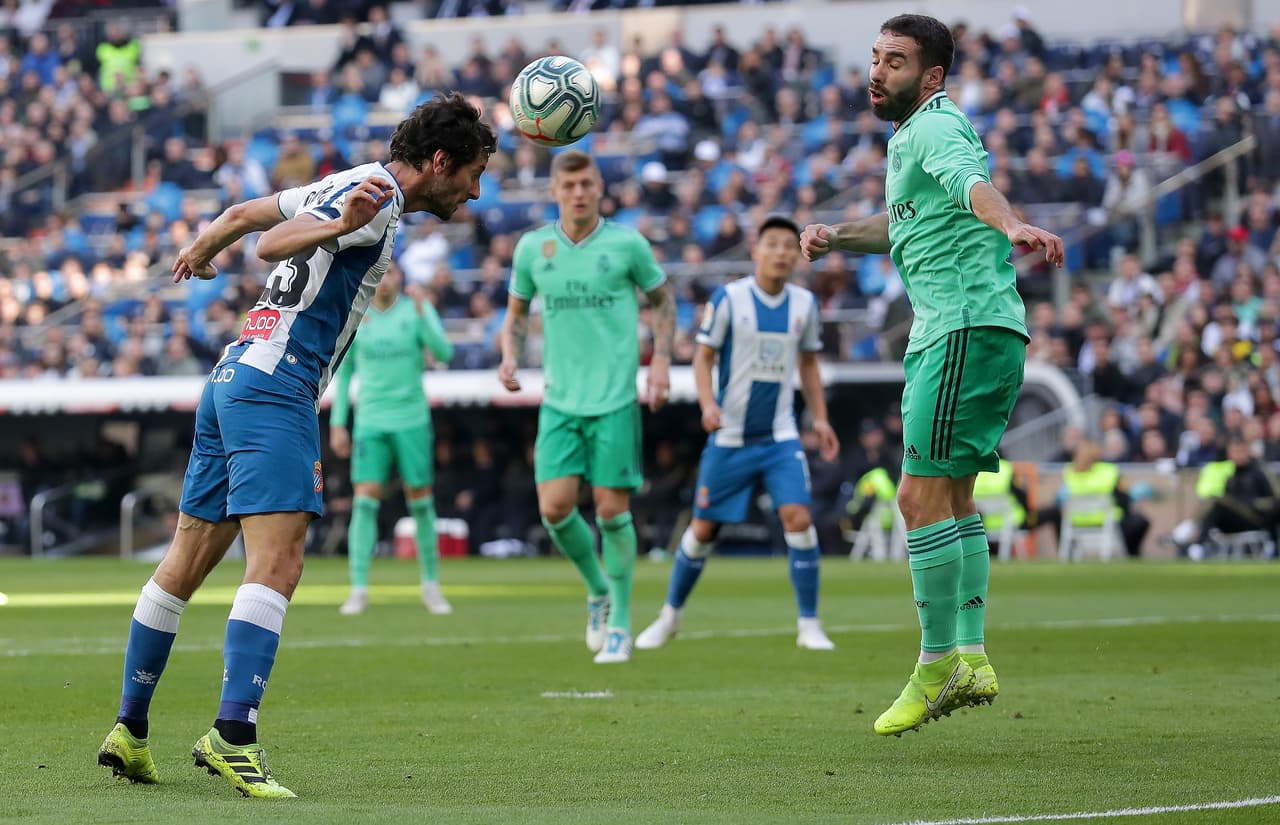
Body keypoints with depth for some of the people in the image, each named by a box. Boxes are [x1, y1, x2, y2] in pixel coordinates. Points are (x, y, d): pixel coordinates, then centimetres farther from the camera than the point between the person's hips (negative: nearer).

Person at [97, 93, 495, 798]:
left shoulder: (347, 189, 18)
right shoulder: (376, 195, -9)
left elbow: (241, 214, 31)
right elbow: (270, 243, -21)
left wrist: (200, 254, 52)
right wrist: (338, 227, -41)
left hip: (231, 378, 10)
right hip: (277, 388, -10)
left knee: (185, 566, 13)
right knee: (275, 567, -18)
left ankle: (129, 729, 18)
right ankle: (232, 735, -30)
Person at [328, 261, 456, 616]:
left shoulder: (417, 311, -2)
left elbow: (444, 353, -15)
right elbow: (343, 371, 13)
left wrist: (422, 317, -30)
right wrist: (337, 423, 8)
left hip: (412, 421, -1)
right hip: (370, 423, 1)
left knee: (420, 503, 3)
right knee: (364, 502, -9)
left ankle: (431, 585, 17)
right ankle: (358, 590, -7)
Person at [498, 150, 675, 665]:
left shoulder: (627, 244, -3)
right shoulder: (532, 248, 3)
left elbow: (662, 299, 11)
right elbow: (517, 311, 17)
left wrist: (661, 359, -1)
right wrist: (510, 355, -1)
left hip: (615, 398, -2)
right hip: (560, 400, 2)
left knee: (612, 509, -5)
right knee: (555, 506, -9)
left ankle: (619, 623, 10)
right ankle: (598, 591, 18)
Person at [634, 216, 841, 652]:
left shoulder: (805, 303, 3)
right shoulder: (728, 298, -8)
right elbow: (703, 356, -4)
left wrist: (820, 419, 7)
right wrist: (708, 404, -20)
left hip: (781, 436, 2)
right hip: (730, 437, -2)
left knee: (799, 518, -15)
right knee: (703, 528, 5)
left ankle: (809, 625, -7)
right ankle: (670, 616, 25)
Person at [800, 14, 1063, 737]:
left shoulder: (935, 130, -11)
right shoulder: (911, 138, 21)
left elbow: (972, 182, -34)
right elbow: (905, 224, 40)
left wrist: (1011, 225, -54)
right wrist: (838, 236, 23)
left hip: (967, 327, -11)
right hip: (950, 332, 11)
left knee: (923, 495, -12)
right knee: (954, 497, 13)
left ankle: (940, 664, -9)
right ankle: (971, 660, 14)